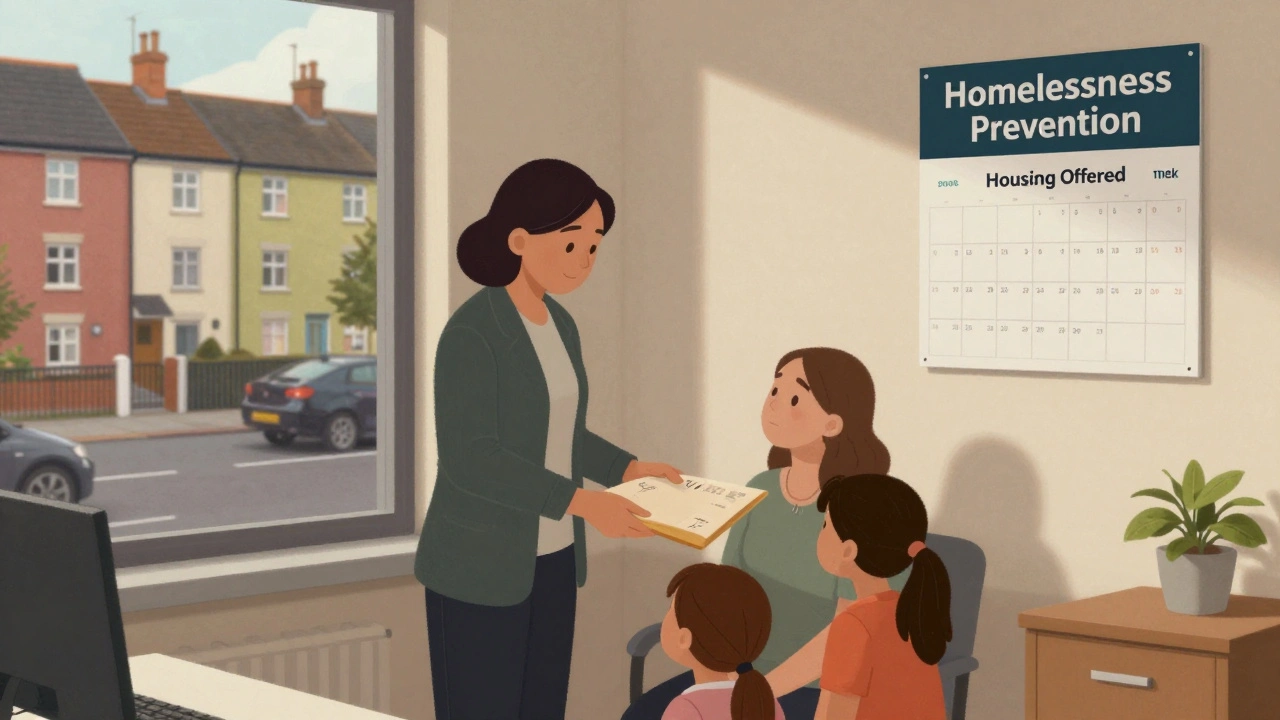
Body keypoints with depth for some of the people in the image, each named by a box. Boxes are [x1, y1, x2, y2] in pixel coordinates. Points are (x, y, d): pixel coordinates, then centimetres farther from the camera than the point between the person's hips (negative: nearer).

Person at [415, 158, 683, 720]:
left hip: (547, 558, 9)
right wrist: (581, 503, -29)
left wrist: (627, 468, 4)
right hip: (479, 564, -8)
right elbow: (471, 459, -25)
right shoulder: (471, 332, -21)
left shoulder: (559, 326, 7)